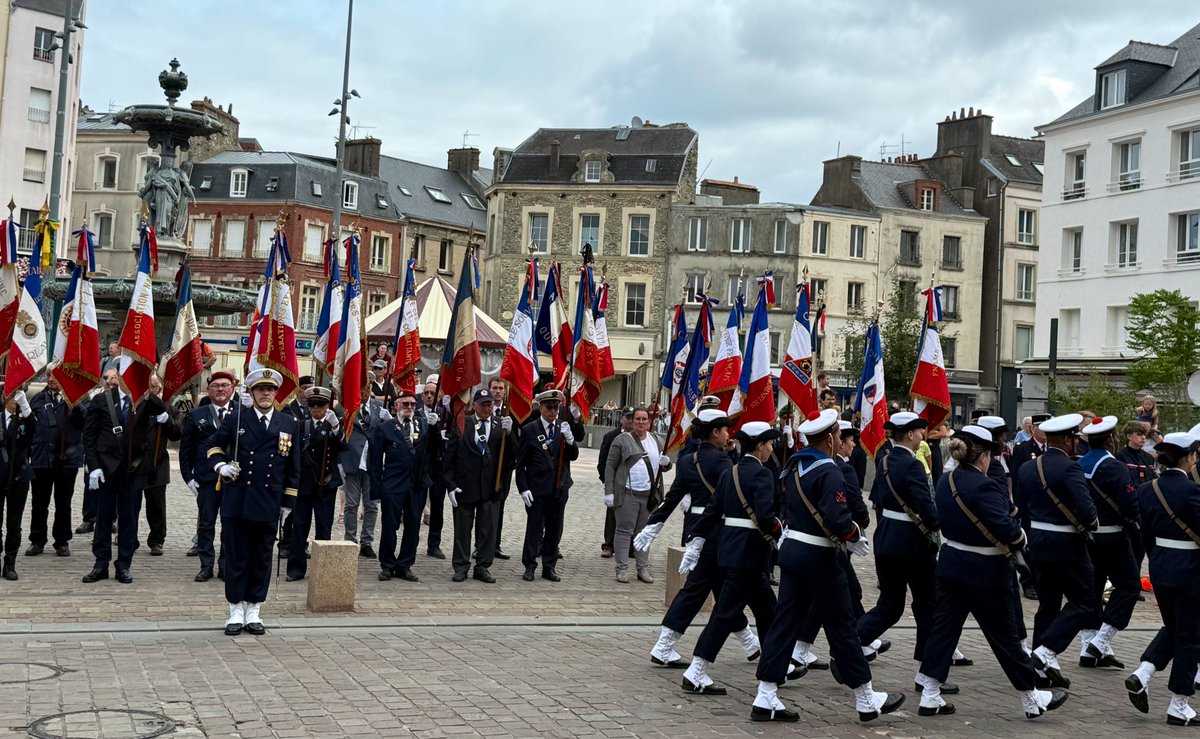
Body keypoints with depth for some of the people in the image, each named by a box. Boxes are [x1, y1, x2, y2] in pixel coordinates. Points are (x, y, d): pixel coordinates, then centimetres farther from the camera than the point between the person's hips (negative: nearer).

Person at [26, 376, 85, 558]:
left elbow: (84, 424, -12)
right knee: (39, 503, 8)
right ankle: (37, 541, 18)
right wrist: (26, 453, -4)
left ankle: (62, 542, 16)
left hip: (67, 459, -2)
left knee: (63, 504, 8)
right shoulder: (38, 400, 7)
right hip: (41, 458, 2)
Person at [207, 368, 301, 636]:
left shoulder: (290, 425, 6)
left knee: (262, 560, 8)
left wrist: (288, 501, 6)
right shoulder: (235, 420, 2)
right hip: (237, 502, -1)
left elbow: (293, 467, 9)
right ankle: (236, 612, 13)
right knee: (236, 558, 4)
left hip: (268, 505, 1)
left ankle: (254, 613, 18)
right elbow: (214, 445, 17)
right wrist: (220, 465, -3)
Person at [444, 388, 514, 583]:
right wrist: (451, 485, -6)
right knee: (462, 529, 7)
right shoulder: (460, 425, 0)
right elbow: (450, 457, 0)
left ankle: (483, 567, 17)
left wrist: (508, 433, -18)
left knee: (487, 528, 7)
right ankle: (461, 567, 16)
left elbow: (511, 456, -4)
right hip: (464, 485, -1)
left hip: (490, 487, 1)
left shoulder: (501, 425, 3)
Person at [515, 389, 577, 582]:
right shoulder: (529, 430, -2)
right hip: (536, 490, -3)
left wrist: (570, 439, -20)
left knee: (555, 530, 8)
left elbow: (573, 456, -1)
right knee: (534, 529, 1)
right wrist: (523, 488, -8)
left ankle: (549, 567, 17)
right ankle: (529, 567, 10)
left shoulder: (564, 428, 6)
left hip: (559, 488, 3)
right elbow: (520, 463, -1)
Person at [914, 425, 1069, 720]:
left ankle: (929, 697, 10)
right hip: (986, 575, -7)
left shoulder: (945, 482, 4)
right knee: (1005, 637, 6)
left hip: (951, 568, 7)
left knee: (944, 629, 10)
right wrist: (1020, 540, -5)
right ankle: (1032, 700, 22)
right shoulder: (984, 486, -22)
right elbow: (1007, 530, -26)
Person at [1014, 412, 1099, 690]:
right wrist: (1090, 525, -4)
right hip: (1067, 547, -7)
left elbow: (1018, 505, 11)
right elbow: (1086, 511, -23)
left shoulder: (1027, 468, 6)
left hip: (1037, 543, 8)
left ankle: (1042, 668, 16)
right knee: (1084, 603, 4)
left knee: (1048, 604, 15)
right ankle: (1046, 651, -8)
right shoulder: (1068, 469, -18)